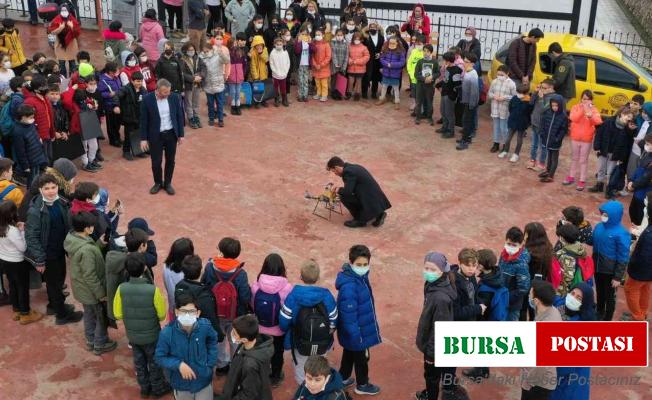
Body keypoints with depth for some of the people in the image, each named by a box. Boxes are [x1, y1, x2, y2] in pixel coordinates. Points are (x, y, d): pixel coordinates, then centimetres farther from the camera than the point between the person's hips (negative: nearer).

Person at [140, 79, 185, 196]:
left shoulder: (174, 97, -7)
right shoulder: (147, 99, -14)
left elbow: (179, 116, 2)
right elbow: (143, 120, -7)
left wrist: (181, 134, 4)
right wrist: (143, 138, -7)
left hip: (171, 134, 2)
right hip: (155, 136, -2)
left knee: (170, 160, 11)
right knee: (156, 161, 6)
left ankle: (167, 183, 29)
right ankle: (158, 183, 29)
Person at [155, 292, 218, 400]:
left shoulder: (205, 326, -20)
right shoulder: (167, 332, -24)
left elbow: (212, 341, 3)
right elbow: (159, 357, -12)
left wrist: (210, 363, 0)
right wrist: (179, 364, -25)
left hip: (203, 380, 1)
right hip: (181, 383, 0)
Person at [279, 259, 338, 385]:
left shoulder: (293, 295, -23)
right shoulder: (327, 296, -20)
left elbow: (284, 321, -15)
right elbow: (333, 323, -11)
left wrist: (287, 331, 9)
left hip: (299, 345, -1)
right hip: (322, 345, 1)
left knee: (301, 375, 23)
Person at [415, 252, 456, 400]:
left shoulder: (440, 297, -35)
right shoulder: (432, 284, -6)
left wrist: (431, 351, -18)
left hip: (435, 345, -9)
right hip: (432, 341, 9)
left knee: (432, 374, 14)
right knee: (431, 374, 30)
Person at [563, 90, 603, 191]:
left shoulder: (594, 110, -5)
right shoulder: (576, 107, -3)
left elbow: (598, 122, -20)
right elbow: (573, 118, -20)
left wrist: (591, 115, -38)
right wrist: (582, 110, -29)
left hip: (587, 139, -2)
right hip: (575, 137, 2)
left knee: (583, 160, 5)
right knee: (574, 158, 18)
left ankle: (582, 181, 12)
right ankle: (571, 177, 32)